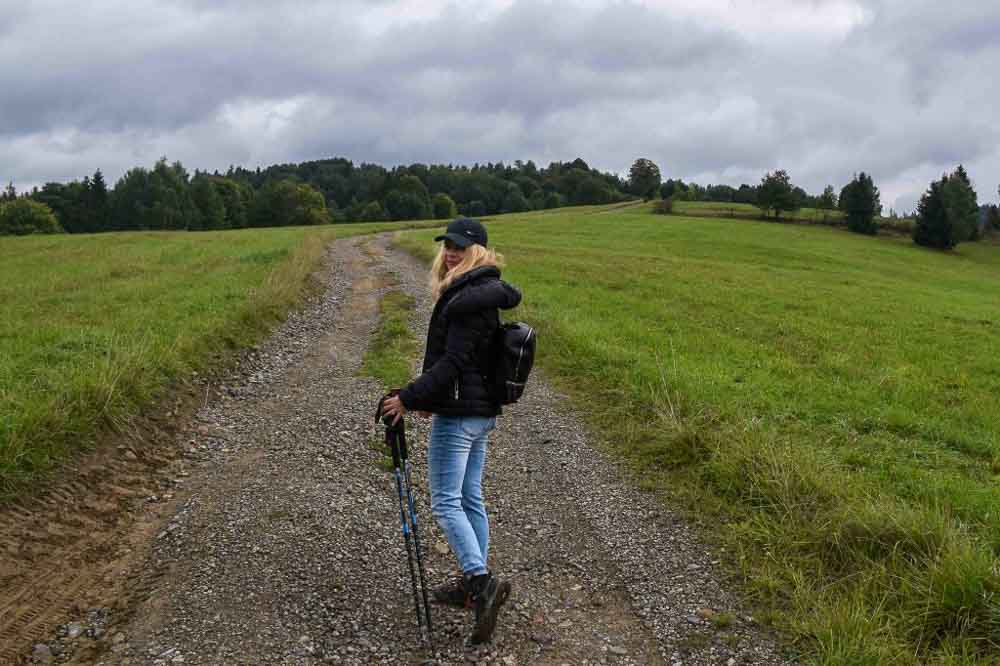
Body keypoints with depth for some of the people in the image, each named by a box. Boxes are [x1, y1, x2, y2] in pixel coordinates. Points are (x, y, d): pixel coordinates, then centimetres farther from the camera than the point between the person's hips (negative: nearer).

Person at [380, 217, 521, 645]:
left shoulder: (468, 298, -19)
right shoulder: (483, 293, 13)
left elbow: (453, 361, -23)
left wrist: (408, 398, -19)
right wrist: (431, 397, 21)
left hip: (458, 414, -10)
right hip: (481, 412, 10)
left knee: (445, 502, -6)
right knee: (470, 498, 15)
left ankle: (481, 580, -11)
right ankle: (475, 584, 24)